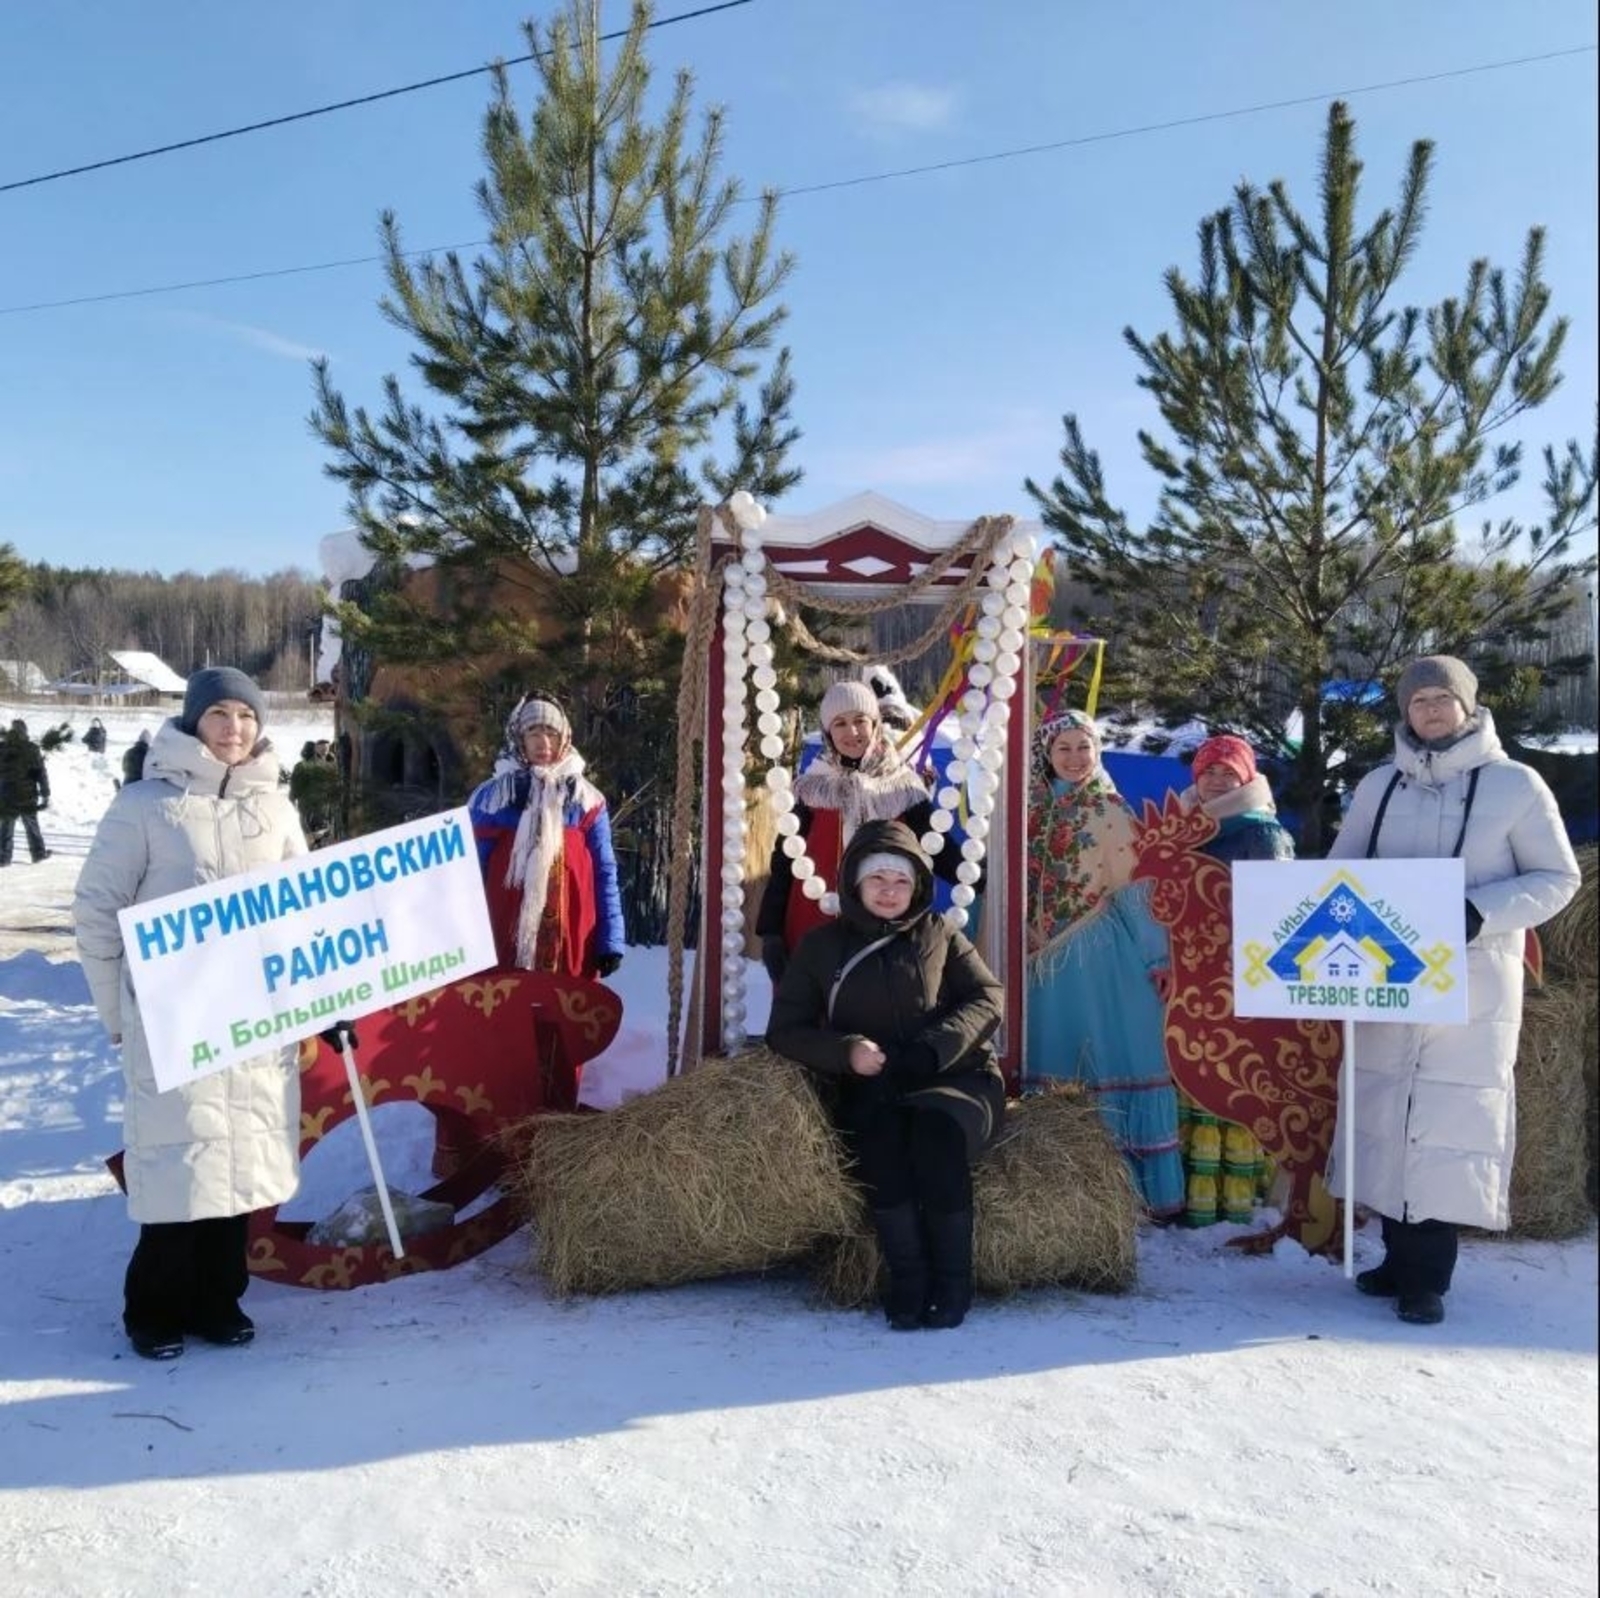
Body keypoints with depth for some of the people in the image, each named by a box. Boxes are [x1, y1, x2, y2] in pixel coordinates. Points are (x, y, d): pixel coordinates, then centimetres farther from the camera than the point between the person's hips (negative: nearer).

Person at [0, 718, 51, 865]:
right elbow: (41, 773, -7)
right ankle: (38, 853, 21)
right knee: (32, 826, 14)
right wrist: (45, 794, -1)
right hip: (27, 797, -1)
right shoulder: (31, 749, -8)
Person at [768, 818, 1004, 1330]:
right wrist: (846, 1051, -12)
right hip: (869, 1092, 0)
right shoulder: (821, 946, 12)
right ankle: (908, 1281, -25)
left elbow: (987, 999, 3)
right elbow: (785, 1030, 8)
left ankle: (952, 1282, -21)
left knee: (935, 1129, -33)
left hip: (954, 1079, 0)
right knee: (881, 1134, -34)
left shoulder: (940, 935, 13)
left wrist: (932, 1048, -14)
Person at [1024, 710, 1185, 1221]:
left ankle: (1131, 1187, 2)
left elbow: (1137, 887, -4)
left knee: (1117, 1063, -5)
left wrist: (1156, 956, -10)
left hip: (1108, 959, -4)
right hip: (1050, 961, 4)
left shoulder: (1112, 812, 1)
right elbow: (1016, 888, 15)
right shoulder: (1032, 815, 12)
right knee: (1057, 1066, 7)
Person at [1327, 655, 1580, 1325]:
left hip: (1473, 985, -3)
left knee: (1450, 1119, -4)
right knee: (1384, 1112, 6)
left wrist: (1481, 914, -15)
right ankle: (1400, 1256, 18)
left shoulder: (1514, 784, -1)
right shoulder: (1378, 785, 10)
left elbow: (1558, 878, 1)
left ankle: (1426, 1276, 4)